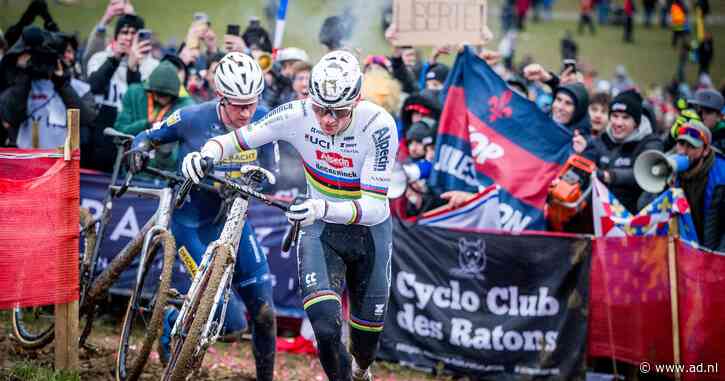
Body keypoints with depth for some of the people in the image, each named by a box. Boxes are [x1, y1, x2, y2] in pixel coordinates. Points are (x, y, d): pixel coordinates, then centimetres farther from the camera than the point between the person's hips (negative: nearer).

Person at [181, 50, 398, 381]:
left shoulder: (379, 126, -28)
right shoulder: (298, 115, -20)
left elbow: (374, 206, -31)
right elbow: (236, 139, -11)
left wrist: (325, 208, -49)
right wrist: (206, 154, -33)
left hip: (369, 230, -1)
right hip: (321, 230, 1)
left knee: (367, 333, 15)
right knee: (325, 327, -22)